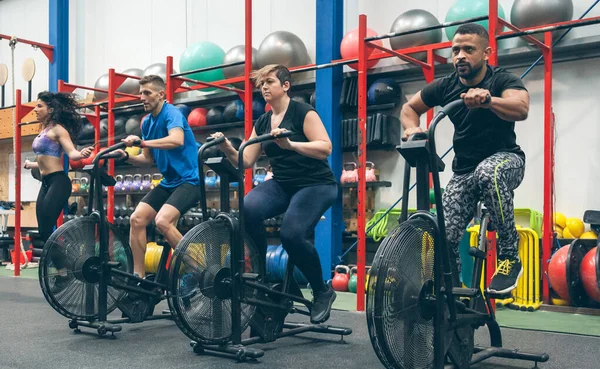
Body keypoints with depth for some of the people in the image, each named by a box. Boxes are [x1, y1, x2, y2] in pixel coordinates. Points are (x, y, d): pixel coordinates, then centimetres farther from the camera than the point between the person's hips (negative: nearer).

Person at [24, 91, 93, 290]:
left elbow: (71, 153, -17)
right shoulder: (43, 131, 17)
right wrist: (29, 164, 41)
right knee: (44, 231, 5)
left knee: (47, 229, -11)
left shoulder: (57, 129, -7)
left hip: (58, 182, -9)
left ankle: (63, 274, -3)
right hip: (46, 183, 9)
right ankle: (60, 271, 12)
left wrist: (82, 154, -39)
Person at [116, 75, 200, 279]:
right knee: (136, 219, -2)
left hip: (189, 180, -9)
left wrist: (142, 142, -37)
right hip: (169, 182, 9)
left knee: (162, 221, -26)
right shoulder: (147, 122, 11)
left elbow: (177, 140, -35)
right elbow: (148, 158, 16)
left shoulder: (171, 113, -14)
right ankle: (139, 276, 8)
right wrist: (127, 157, -2)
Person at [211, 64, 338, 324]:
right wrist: (227, 149, -12)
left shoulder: (302, 111, -7)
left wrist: (290, 144, -33)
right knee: (247, 210, -25)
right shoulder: (262, 122, 11)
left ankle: (322, 291, -3)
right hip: (282, 184, 5)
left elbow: (325, 148, -19)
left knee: (291, 233, -29)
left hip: (316, 184, -5)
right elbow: (246, 161, 7)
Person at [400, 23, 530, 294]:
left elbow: (521, 109, -36)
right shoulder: (445, 86, -3)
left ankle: (510, 257, -25)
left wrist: (488, 100, -55)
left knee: (488, 173, -41)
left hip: (504, 158, -4)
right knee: (444, 236, -10)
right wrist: (412, 129, -11)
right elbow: (409, 107, 11)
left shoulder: (502, 80, -15)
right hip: (464, 170, 4)